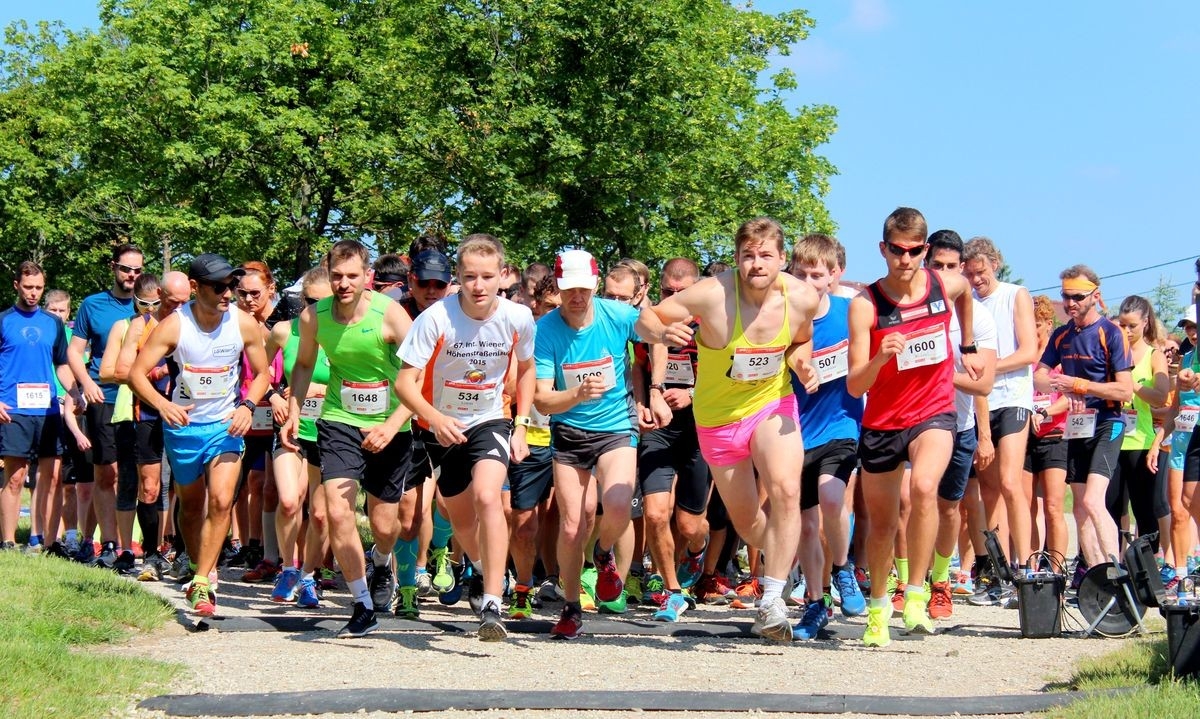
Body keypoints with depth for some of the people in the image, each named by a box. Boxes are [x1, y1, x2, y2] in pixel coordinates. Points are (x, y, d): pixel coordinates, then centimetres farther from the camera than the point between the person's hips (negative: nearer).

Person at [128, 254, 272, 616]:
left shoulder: (244, 324, -11)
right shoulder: (173, 325, -17)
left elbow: (262, 373, 2)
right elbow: (137, 372, -15)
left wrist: (247, 405, -16)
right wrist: (162, 404, -33)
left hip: (226, 424, 0)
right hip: (183, 425, 0)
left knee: (221, 501, -16)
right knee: (191, 505, 14)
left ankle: (201, 584, -11)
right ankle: (202, 570, 36)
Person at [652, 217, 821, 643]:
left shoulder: (802, 298, -15)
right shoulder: (713, 296, -26)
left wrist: (802, 363, -13)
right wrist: (664, 331, -41)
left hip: (772, 404, 1)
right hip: (718, 415, 0)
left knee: (786, 490, -26)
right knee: (744, 518, 13)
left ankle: (771, 601, -21)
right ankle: (781, 557, 49)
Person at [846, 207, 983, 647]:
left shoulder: (946, 285, -7)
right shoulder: (865, 305, -15)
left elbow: (966, 292, 22)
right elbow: (855, 387, -19)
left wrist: (969, 347, 26)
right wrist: (881, 357, -37)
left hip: (934, 413, 0)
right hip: (882, 422, 0)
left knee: (924, 487, -31)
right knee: (881, 523, 13)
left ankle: (916, 595, -21)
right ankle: (877, 606, 38)